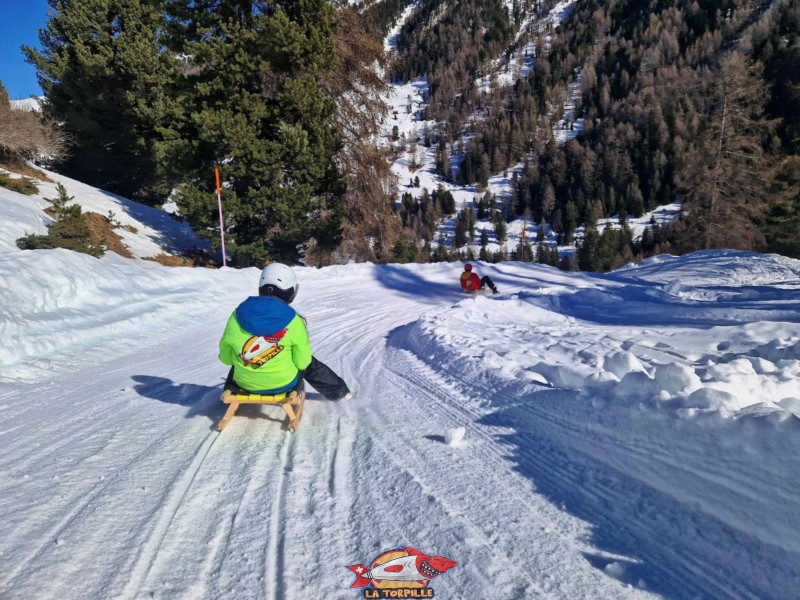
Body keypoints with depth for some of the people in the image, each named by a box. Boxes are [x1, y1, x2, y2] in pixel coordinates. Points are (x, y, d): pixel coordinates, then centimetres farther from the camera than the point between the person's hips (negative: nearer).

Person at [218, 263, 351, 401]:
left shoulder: (237, 316, -12)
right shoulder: (293, 321, -19)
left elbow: (225, 357, 0)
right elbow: (302, 362, -9)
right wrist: (301, 362, 14)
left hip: (245, 384, 2)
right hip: (284, 383, -2)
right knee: (310, 363, 28)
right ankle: (338, 391, 45)